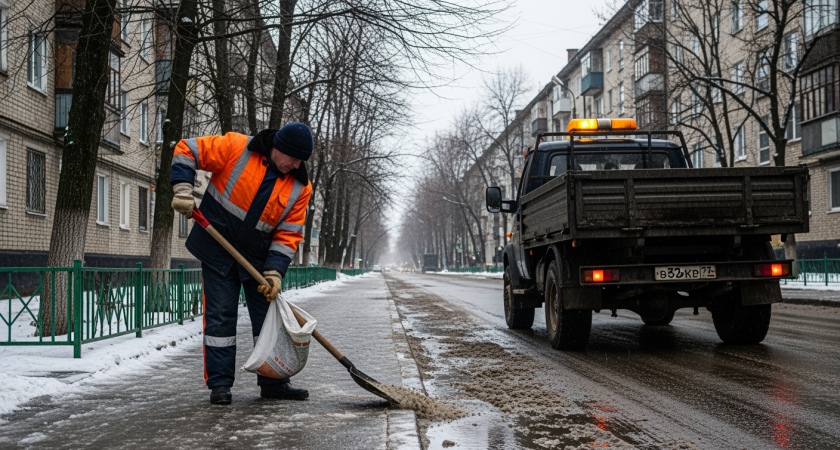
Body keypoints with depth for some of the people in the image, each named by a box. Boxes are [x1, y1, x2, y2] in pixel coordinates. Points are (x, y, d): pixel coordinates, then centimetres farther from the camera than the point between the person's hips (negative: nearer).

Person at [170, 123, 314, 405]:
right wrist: (183, 189, -22)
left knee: (269, 316, 5)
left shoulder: (299, 188, -5)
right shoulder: (236, 148, -14)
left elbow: (288, 235, -4)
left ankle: (272, 382, 16)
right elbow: (187, 150, -9)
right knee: (220, 316, -2)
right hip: (217, 249, -3)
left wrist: (274, 272, -14)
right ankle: (219, 383, 7)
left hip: (258, 257, 4)